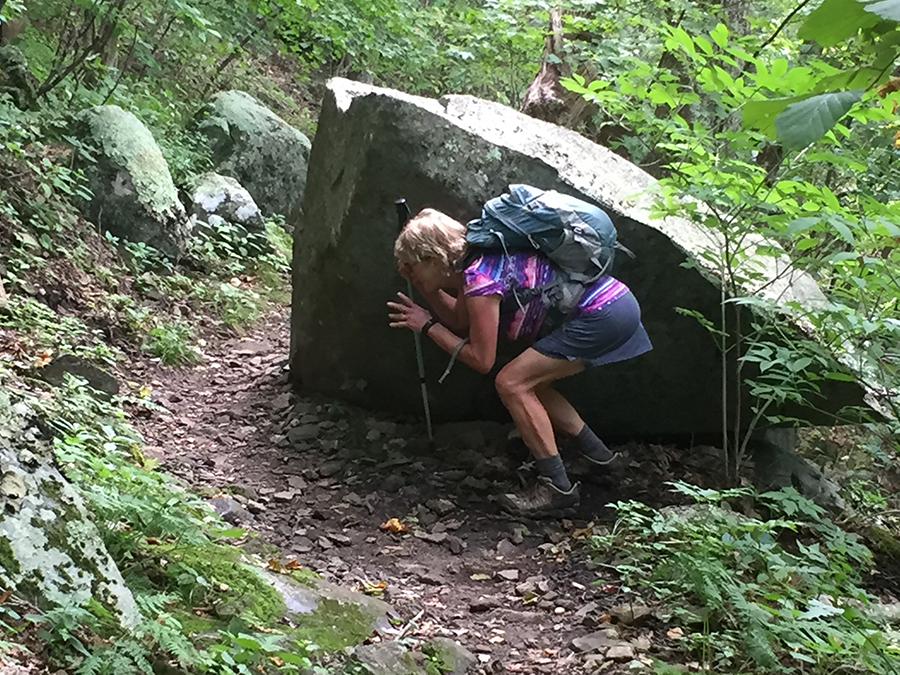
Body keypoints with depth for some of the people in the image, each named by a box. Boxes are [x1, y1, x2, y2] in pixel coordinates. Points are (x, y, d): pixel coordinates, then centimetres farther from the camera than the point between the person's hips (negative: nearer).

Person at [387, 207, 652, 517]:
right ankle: (598, 456, 24)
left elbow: (481, 360, -12)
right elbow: (460, 322, 25)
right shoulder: (473, 264, 10)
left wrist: (427, 325, -4)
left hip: (601, 314, -10)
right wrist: (423, 287, 15)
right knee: (528, 384, 18)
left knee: (512, 383, -9)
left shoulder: (480, 280, -18)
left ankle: (557, 489, -7)